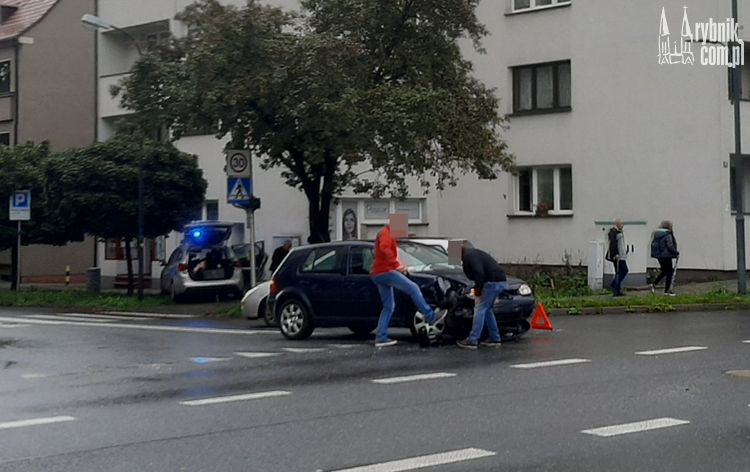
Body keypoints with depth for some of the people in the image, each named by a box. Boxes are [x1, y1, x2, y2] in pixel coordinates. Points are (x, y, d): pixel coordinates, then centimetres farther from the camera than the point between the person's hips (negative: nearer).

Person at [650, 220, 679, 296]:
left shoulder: (656, 234, 8)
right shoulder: (668, 235, -15)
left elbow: (653, 244, 10)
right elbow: (670, 246, -18)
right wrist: (676, 253, -5)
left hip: (658, 255, 8)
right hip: (666, 256, -8)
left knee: (664, 271, 22)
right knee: (669, 272, 4)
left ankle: (654, 284, 9)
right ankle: (667, 290, 5)